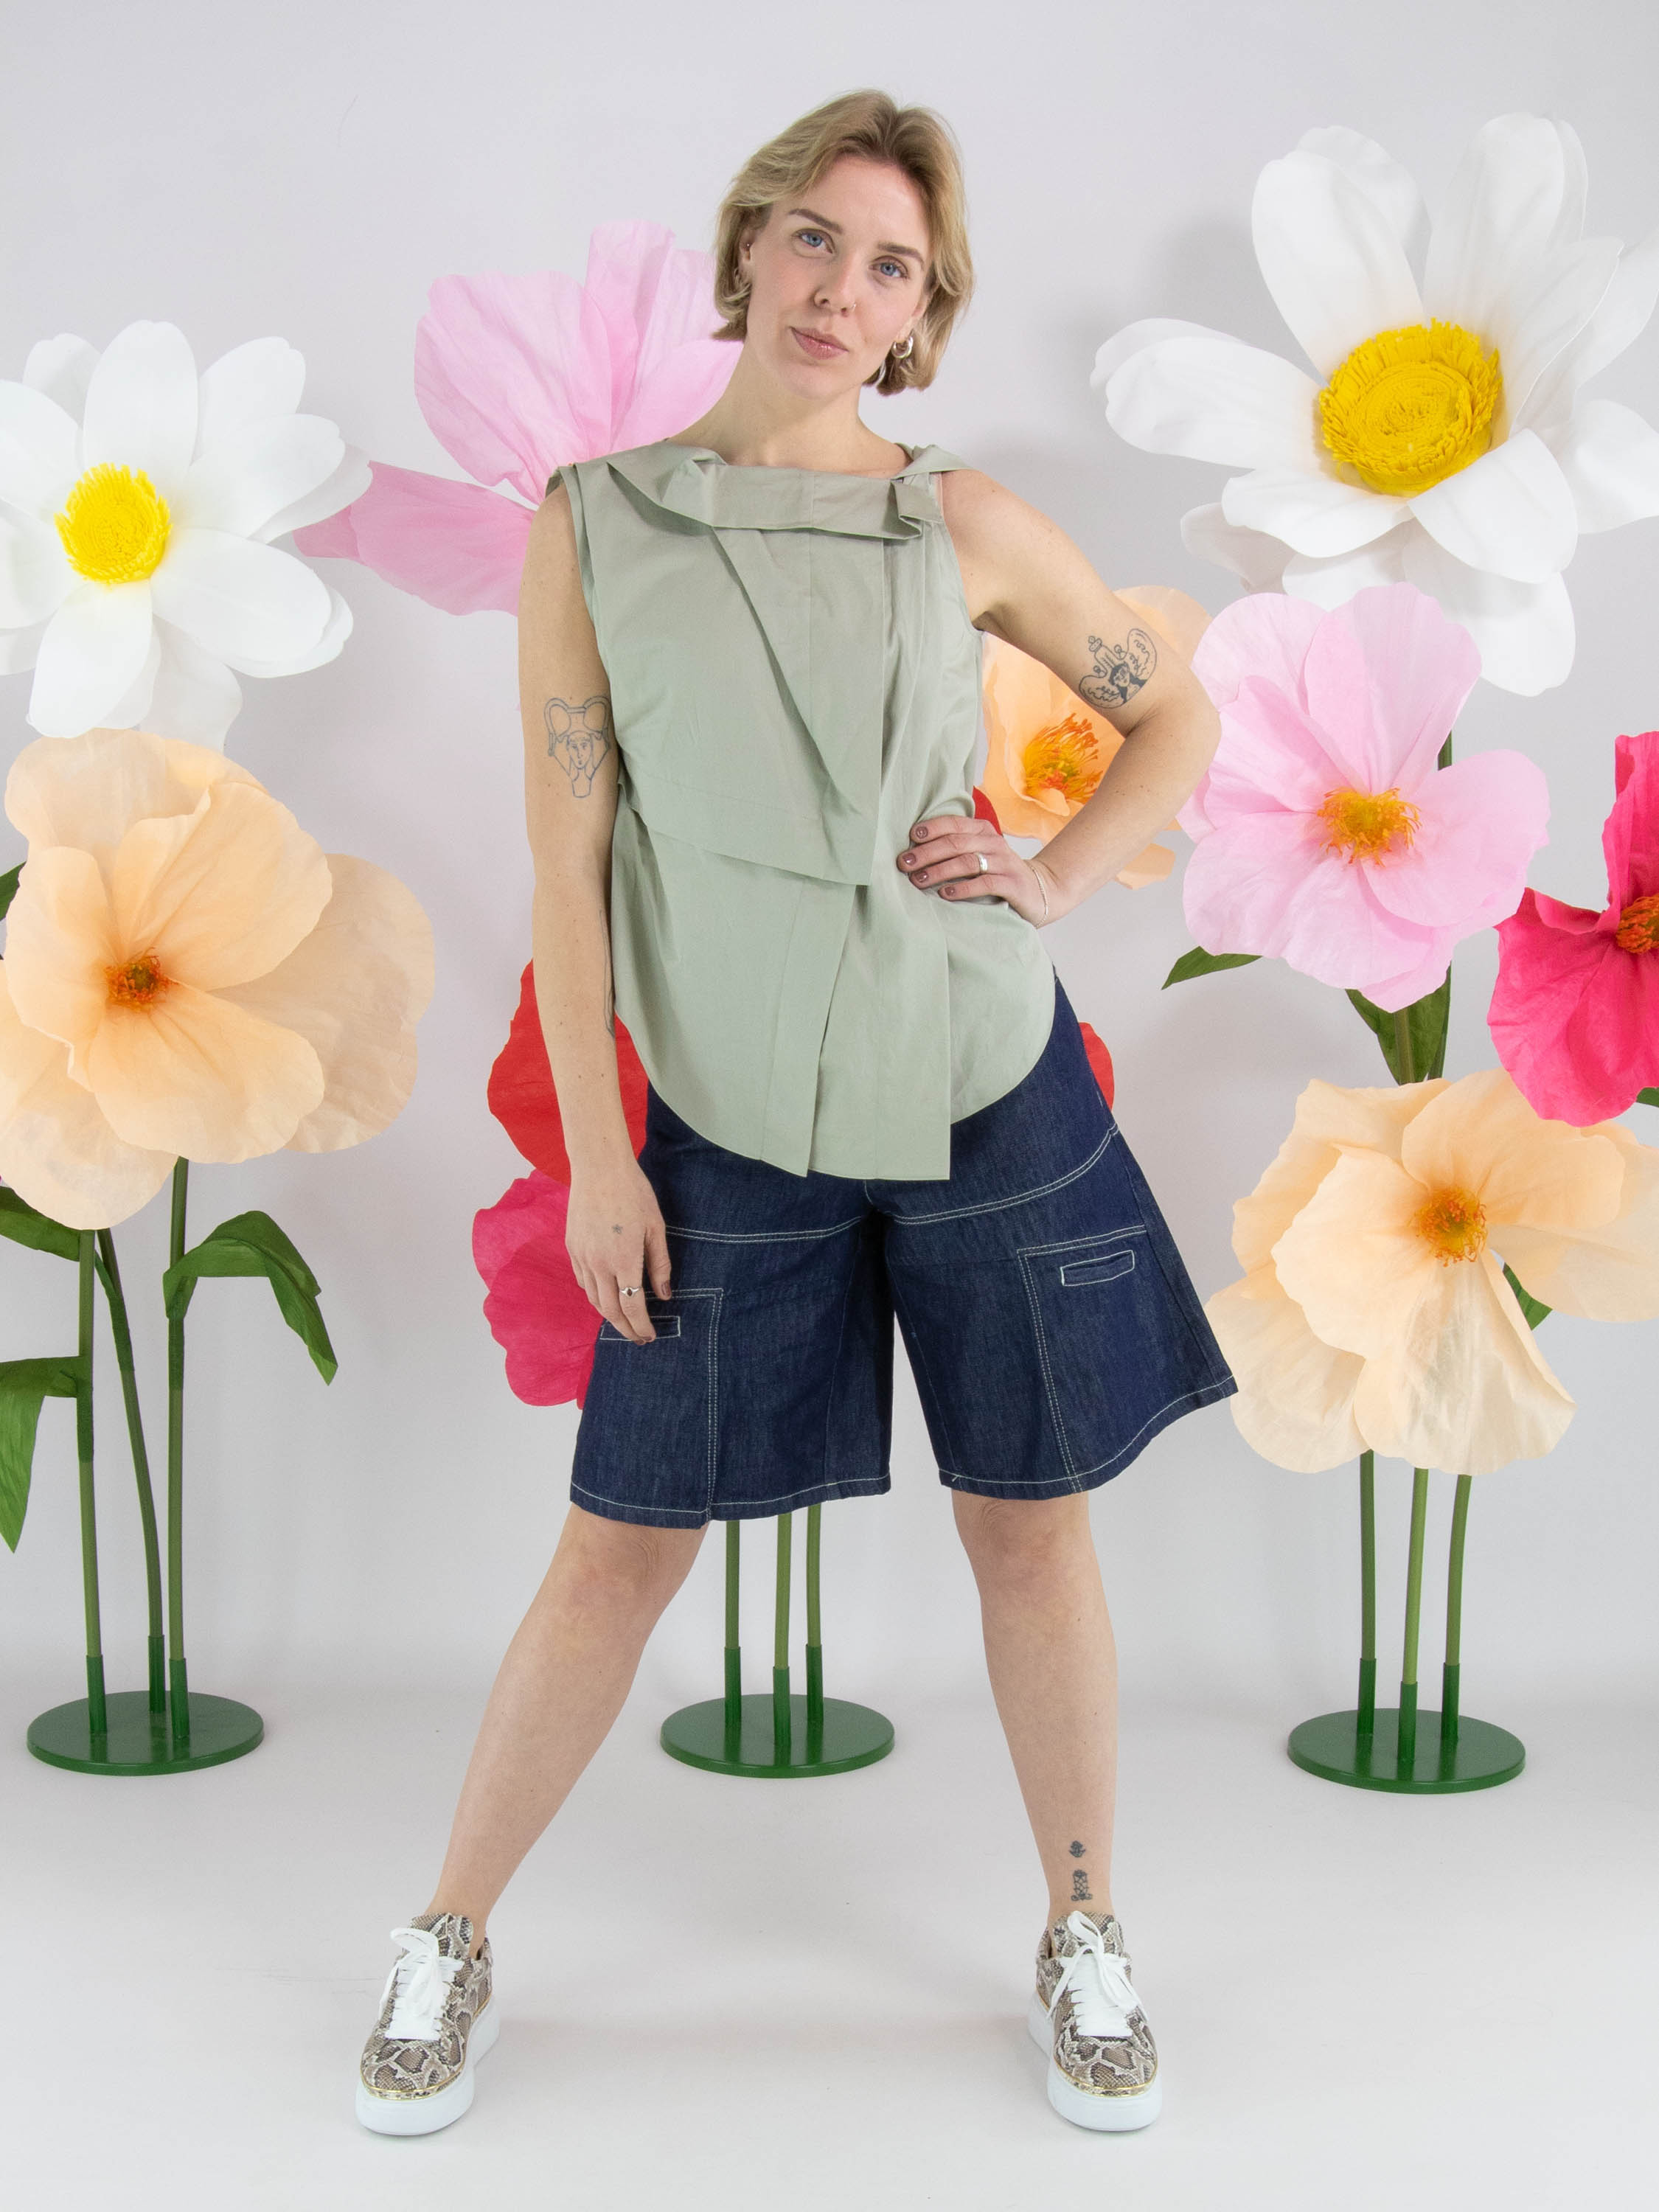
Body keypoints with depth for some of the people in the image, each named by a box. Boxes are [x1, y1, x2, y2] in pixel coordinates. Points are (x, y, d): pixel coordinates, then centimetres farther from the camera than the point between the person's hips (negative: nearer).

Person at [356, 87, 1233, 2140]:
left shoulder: (961, 522, 1)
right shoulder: (592, 521, -2)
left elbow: (1175, 712, 14)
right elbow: (570, 859, -3)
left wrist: (1052, 879, -2)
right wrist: (593, 1158, -5)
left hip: (987, 1096, 1)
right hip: (734, 1123, -1)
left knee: (1029, 1519, 9)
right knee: (623, 1544, 5)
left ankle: (1084, 1935, 30)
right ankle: (449, 1940, 26)